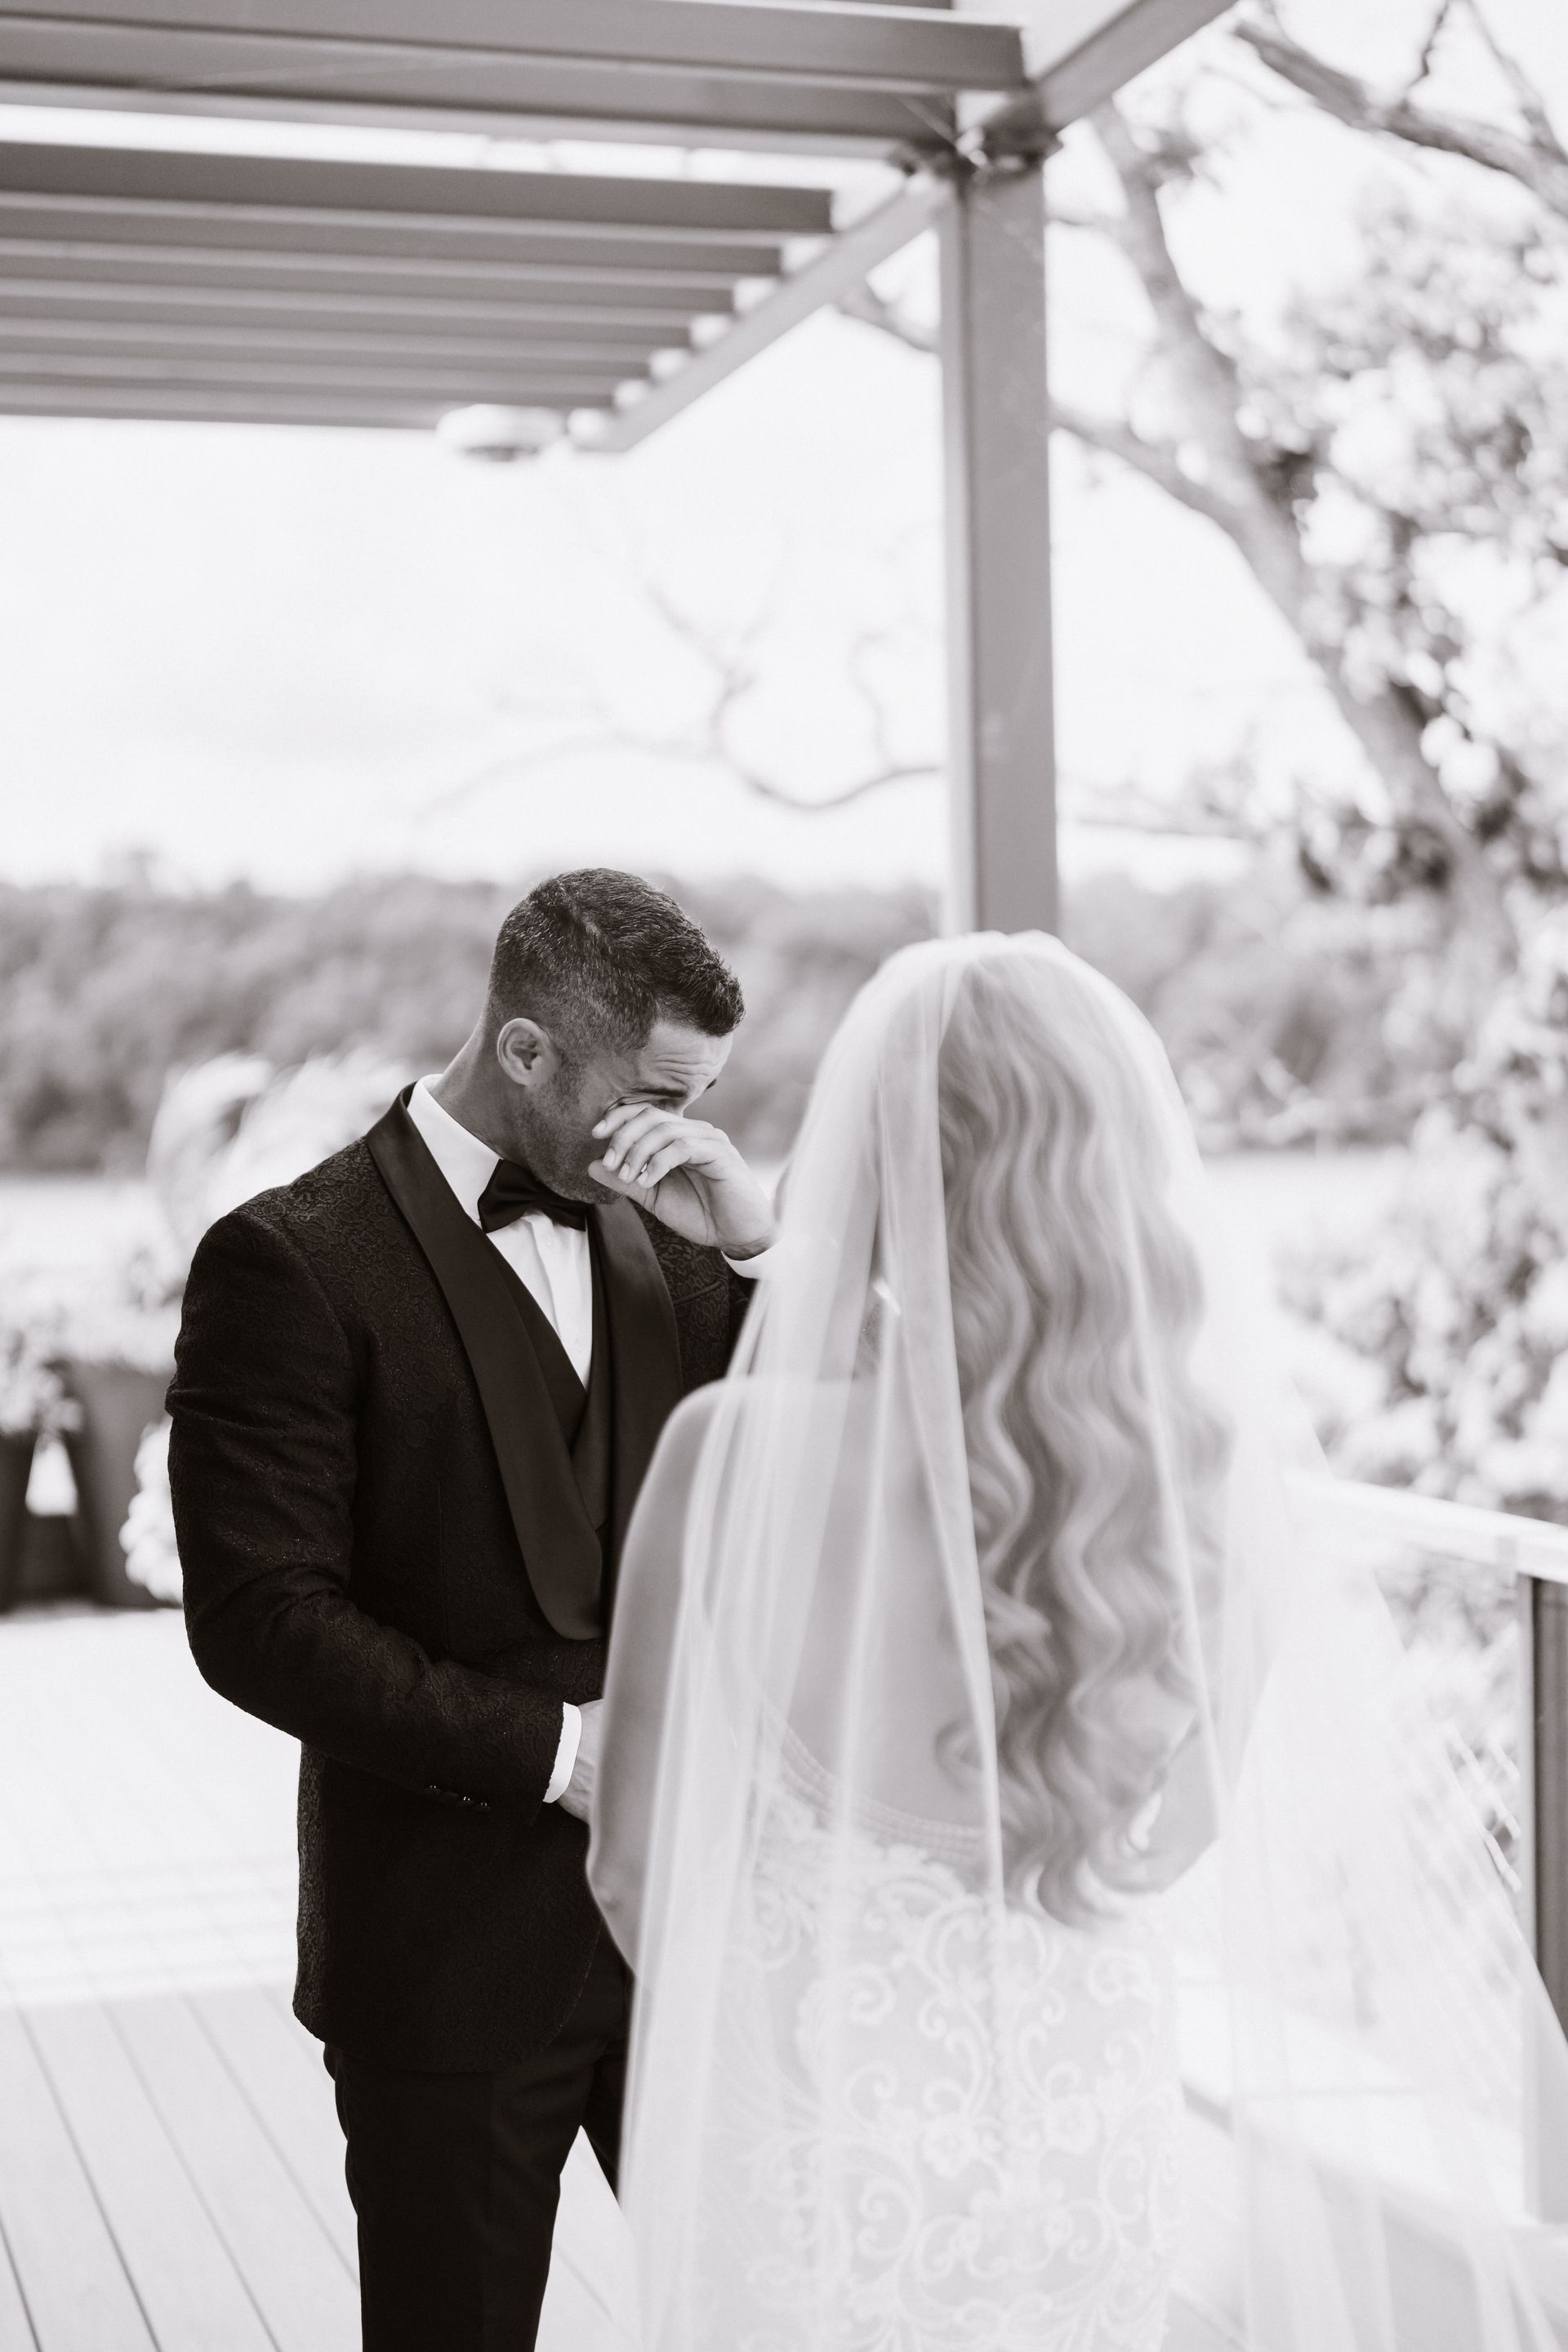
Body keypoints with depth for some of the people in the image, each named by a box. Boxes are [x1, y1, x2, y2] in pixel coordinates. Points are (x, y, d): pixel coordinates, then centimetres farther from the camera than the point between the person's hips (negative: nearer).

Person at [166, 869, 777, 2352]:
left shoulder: (657, 1239, 7)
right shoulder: (293, 1261, -11)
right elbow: (260, 1621, -16)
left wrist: (757, 1241, -9)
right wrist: (552, 1747, -18)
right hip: (454, 1948, -5)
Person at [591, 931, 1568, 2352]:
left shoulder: (743, 1457, -22)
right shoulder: (1235, 1477, -14)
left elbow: (638, 1863, -9)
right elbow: (1173, 1838, 2)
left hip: (823, 2151, -2)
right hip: (1098, 2149, 3)